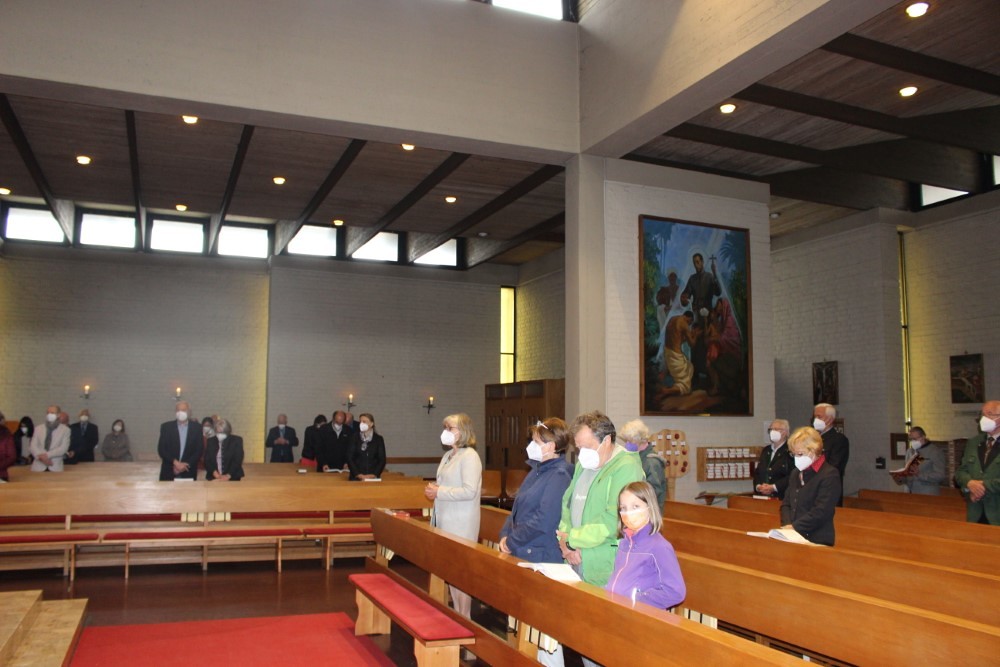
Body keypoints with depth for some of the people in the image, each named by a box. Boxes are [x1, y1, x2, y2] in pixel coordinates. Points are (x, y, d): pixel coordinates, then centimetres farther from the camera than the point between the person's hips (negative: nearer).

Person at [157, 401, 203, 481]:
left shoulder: (196, 428, 4)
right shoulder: (166, 427, 5)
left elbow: (199, 450, 2)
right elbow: (161, 449, 0)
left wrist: (186, 464, -9)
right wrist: (175, 462, -12)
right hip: (169, 472, 0)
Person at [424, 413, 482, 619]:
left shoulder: (469, 456, -13)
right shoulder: (448, 455, 14)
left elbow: (469, 491, -22)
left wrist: (439, 493, -18)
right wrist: (433, 489, 6)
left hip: (461, 523, -9)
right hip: (445, 520, 9)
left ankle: (464, 617, 9)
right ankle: (456, 613, 25)